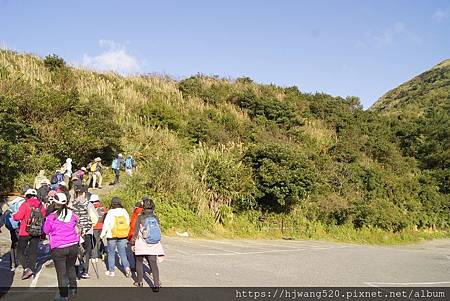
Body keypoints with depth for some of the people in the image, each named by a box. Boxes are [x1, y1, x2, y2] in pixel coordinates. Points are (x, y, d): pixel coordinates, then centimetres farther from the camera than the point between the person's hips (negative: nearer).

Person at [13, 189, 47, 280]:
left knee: (20, 252, 5)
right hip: (37, 232, 5)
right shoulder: (41, 206, 5)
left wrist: (14, 216, 7)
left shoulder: (25, 204, -9)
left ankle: (27, 269, -10)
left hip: (25, 232, -4)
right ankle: (32, 270, 18)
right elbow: (43, 217, 8)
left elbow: (18, 216, -14)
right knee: (33, 252, 14)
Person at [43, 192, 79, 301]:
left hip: (58, 248, -4)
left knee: (61, 272, 6)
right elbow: (76, 220, 20)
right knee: (71, 268, 23)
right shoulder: (71, 214, -3)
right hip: (73, 246, 4)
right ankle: (73, 288, 36)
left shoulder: (52, 217, -14)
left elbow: (46, 231, 1)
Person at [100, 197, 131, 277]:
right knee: (122, 253, 11)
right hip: (123, 236, 3)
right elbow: (128, 223, 6)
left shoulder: (110, 213, -13)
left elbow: (106, 225, -8)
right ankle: (127, 267, -9)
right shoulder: (124, 212, -2)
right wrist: (126, 233, 19)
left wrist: (102, 235, 5)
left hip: (112, 236, -3)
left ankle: (111, 271, 18)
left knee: (111, 253, 12)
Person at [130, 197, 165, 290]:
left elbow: (136, 232, -7)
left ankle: (139, 281, 28)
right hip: (154, 245, 2)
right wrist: (157, 241, 21)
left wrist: (132, 243, 3)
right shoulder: (156, 218, -1)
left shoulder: (140, 218, -11)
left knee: (139, 262, 18)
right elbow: (158, 231, 7)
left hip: (141, 244, -2)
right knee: (153, 264, 4)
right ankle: (156, 284, -5)